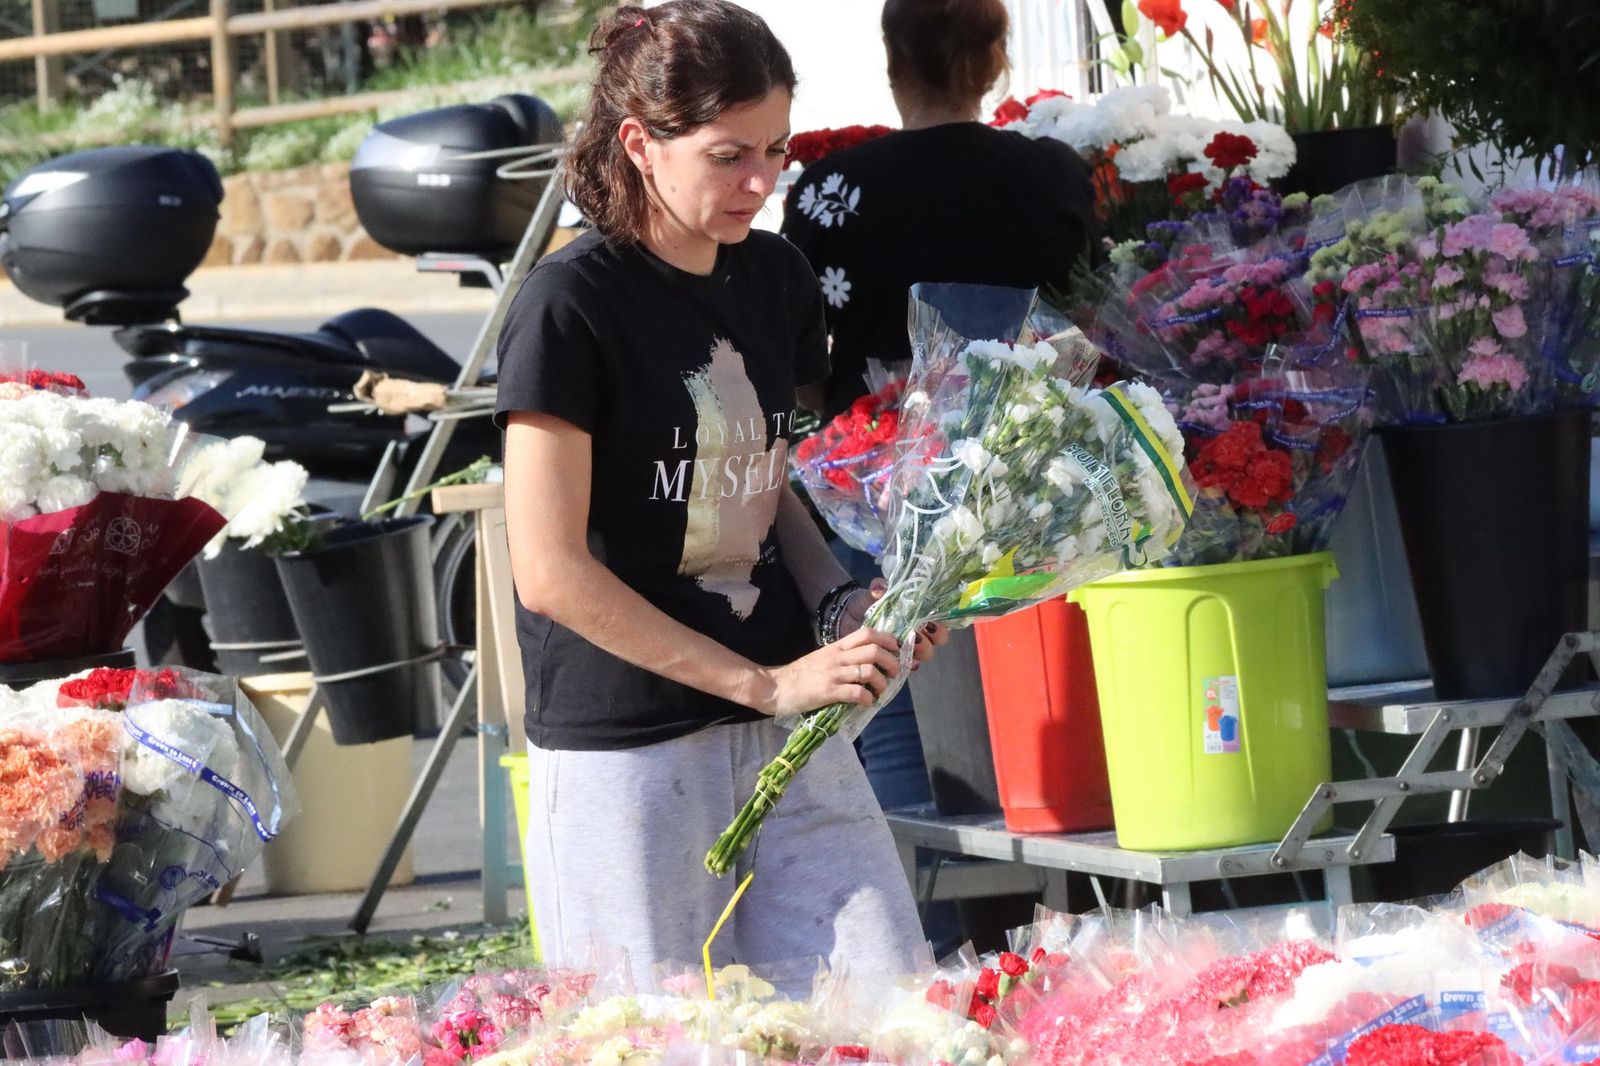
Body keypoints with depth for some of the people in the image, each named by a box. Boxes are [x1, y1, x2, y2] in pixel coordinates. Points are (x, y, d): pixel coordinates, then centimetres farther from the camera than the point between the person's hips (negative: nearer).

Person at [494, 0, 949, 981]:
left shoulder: (775, 279, 9)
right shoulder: (571, 307, -12)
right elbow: (551, 573, -15)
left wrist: (843, 601, 1)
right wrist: (766, 684, -16)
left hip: (786, 736, 6)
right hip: (625, 753, -6)